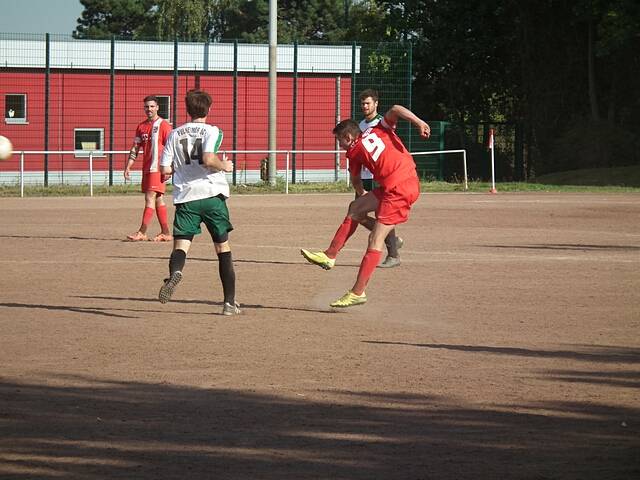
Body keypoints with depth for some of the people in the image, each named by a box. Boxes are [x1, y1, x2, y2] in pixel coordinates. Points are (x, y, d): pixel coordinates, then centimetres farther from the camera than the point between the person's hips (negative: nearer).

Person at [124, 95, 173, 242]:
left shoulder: (163, 125, -6)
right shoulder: (142, 126, 14)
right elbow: (135, 149, 15)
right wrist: (128, 167, 8)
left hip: (157, 168, -7)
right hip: (146, 168, 7)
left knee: (150, 198, -11)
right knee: (158, 199, 9)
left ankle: (142, 232, -14)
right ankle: (165, 233, 13)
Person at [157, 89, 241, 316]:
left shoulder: (175, 134, 10)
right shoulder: (211, 131, -1)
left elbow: (165, 169, 6)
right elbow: (208, 159, -19)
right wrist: (225, 166, 0)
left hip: (185, 196, 1)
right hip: (212, 194, -1)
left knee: (181, 245, -6)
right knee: (223, 248, 10)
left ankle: (174, 273, -42)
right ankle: (230, 302, 11)